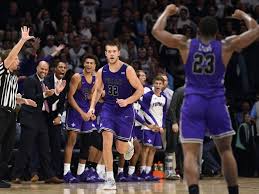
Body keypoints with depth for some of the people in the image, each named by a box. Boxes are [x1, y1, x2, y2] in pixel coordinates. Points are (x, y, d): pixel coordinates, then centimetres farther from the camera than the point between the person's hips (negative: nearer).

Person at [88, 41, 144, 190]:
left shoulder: (127, 70, -11)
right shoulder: (102, 72, 1)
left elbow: (140, 90, -8)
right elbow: (98, 90, 16)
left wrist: (127, 101, -21)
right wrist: (92, 107, 1)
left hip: (125, 110, -2)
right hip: (108, 109, 2)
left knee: (121, 149, 1)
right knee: (107, 139, -19)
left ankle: (129, 144, 42)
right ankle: (110, 179, -14)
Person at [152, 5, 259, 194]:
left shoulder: (185, 44, 4)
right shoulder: (226, 46, 2)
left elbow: (156, 31, 10)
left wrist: (167, 12, 26)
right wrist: (244, 15, 28)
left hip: (192, 102, 0)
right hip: (216, 102, 1)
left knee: (190, 153, -5)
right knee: (226, 150, 17)